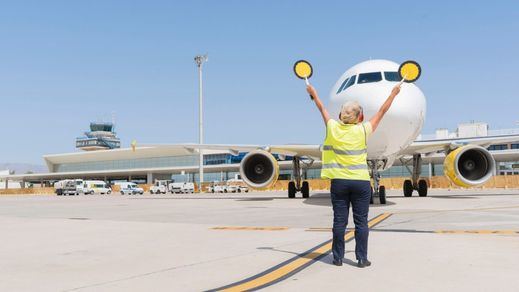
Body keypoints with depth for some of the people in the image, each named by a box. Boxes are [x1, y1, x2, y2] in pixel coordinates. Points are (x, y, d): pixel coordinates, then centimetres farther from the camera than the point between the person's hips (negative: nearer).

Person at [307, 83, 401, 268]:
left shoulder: (333, 128, -1)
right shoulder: (363, 130, -5)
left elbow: (322, 109, 16)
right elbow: (382, 112, 7)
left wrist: (313, 93, 33)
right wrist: (393, 93, 21)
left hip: (338, 181, 2)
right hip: (360, 182, -2)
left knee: (339, 221, 6)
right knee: (361, 222, 5)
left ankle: (338, 258, 12)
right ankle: (362, 259, 9)